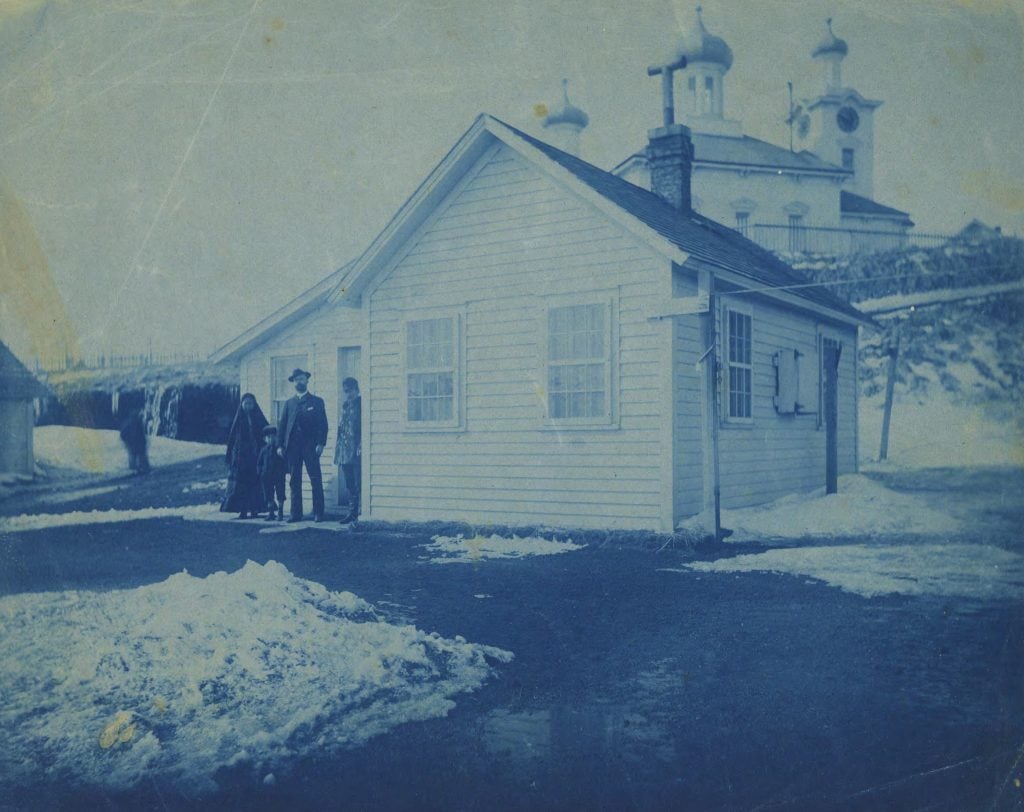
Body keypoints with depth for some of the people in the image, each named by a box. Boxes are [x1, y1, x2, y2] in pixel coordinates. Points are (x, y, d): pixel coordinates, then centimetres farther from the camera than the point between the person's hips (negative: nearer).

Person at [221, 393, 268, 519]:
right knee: (240, 484, -4)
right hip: (240, 455, 0)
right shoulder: (238, 419, 7)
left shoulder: (259, 419, 6)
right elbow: (232, 438, 6)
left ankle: (254, 509, 3)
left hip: (256, 455, 0)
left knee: (255, 483, -2)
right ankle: (243, 510, -2)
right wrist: (229, 455, 0)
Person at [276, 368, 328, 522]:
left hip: (310, 445, -3)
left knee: (316, 480, -6)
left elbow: (323, 424, 2)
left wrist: (321, 443, -10)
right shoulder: (289, 403, 17)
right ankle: (296, 513, 6)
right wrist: (280, 445, 2)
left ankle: (318, 513, -2)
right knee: (294, 481, 2)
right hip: (292, 445, 3)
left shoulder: (317, 401, 8)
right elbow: (282, 425, 12)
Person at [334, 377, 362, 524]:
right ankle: (352, 512, 14)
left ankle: (357, 513, -5)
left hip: (357, 451, -7)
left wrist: (361, 446, -16)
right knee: (350, 484, 9)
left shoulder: (362, 404, -4)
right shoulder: (345, 405, 18)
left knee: (359, 483, -8)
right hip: (345, 450, 7)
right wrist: (338, 442, 13)